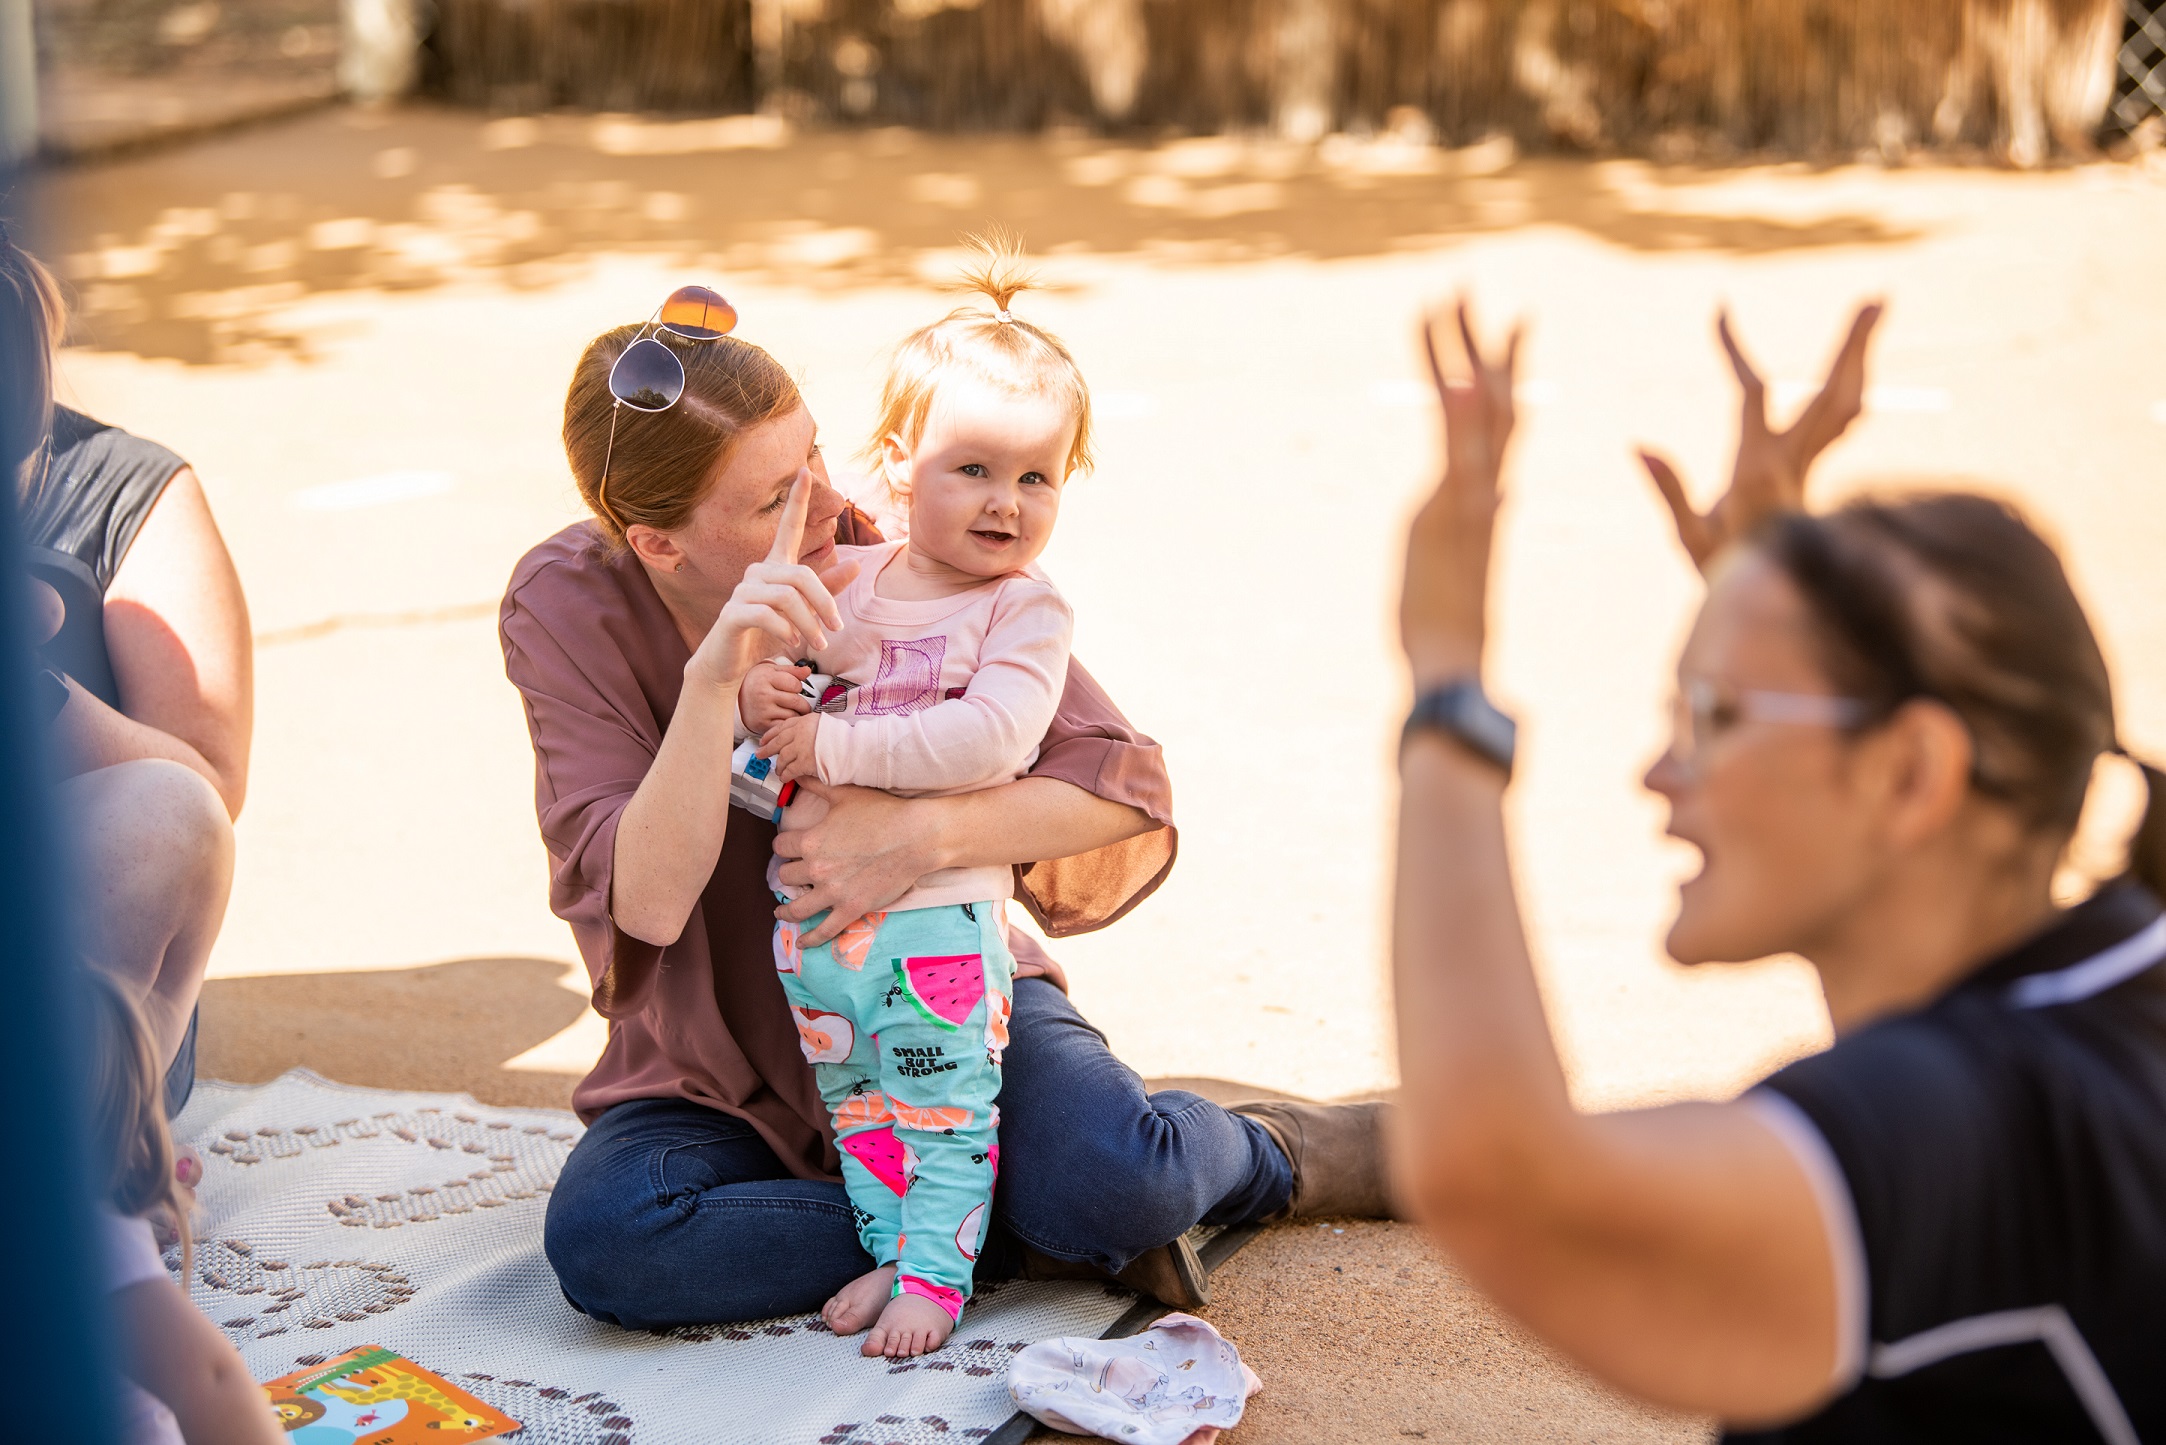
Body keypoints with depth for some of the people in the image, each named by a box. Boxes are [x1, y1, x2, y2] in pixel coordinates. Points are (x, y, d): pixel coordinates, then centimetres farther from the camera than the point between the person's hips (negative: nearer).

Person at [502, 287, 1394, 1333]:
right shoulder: (564, 608, -15)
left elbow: (1124, 783, -17)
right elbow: (648, 901, -26)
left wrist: (920, 833, -33)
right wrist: (712, 679, -39)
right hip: (725, 1068, 1)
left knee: (1115, 1179, -30)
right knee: (602, 1240, -30)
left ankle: (1266, 1152, 7)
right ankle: (1023, 1238, -17)